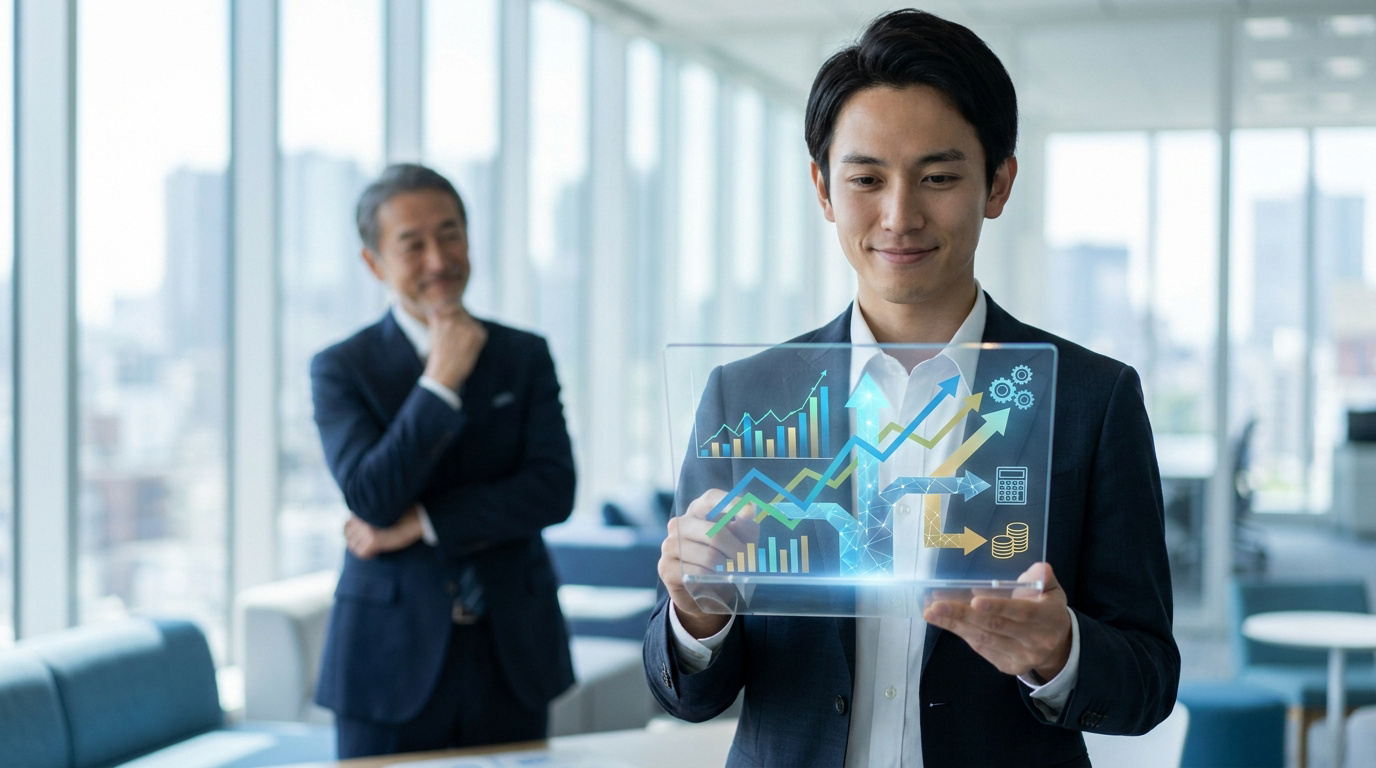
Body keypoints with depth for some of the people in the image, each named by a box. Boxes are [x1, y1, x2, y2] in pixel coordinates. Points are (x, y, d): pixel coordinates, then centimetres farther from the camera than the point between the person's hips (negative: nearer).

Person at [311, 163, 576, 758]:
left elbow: (554, 489, -6)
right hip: (392, 663, -2)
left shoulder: (525, 357, 6)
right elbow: (372, 499, -14)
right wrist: (440, 384, -16)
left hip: (511, 658, 2)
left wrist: (421, 524, -12)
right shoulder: (340, 369, -1)